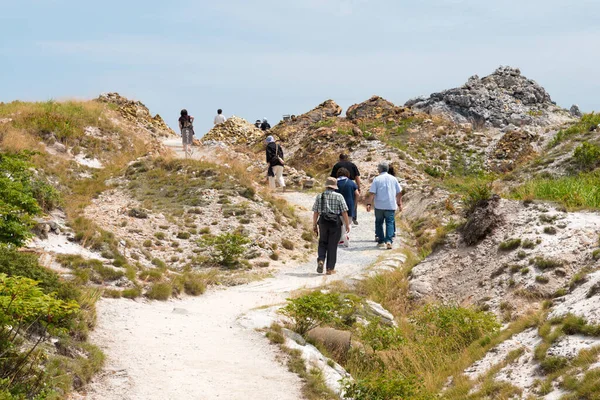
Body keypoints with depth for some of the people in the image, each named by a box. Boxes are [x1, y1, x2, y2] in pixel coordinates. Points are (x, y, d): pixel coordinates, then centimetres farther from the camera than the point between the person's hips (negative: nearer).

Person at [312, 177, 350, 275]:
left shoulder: (319, 196, 2)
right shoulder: (339, 197, -4)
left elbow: (315, 212, 2)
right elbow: (344, 212, -5)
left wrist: (314, 225, 9)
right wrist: (347, 224, 2)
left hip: (323, 222, 2)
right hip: (335, 223, -2)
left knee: (323, 243, 18)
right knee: (332, 245, 5)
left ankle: (321, 260, -7)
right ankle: (330, 268, 8)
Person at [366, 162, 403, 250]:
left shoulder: (377, 179, -4)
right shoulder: (393, 179, 5)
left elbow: (372, 193, -9)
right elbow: (399, 193, 8)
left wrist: (369, 204, -7)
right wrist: (399, 204, 17)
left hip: (379, 206, -1)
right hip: (391, 206, 1)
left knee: (379, 223, 12)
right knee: (390, 223, 1)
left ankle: (381, 241, 14)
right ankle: (389, 241, -15)